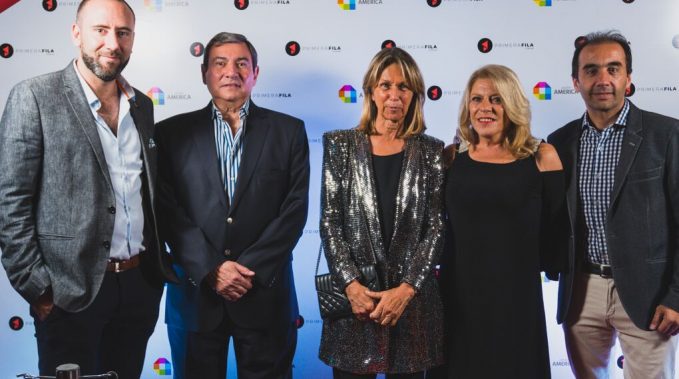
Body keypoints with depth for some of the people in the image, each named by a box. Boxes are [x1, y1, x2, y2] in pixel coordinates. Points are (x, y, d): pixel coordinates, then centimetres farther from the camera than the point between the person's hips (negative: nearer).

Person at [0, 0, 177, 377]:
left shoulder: (142, 106, 10)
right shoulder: (34, 97, -7)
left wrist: (160, 261, 10)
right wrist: (37, 287, -13)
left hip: (140, 285, 5)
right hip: (72, 289, -5)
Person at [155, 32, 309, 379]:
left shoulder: (288, 131, 6)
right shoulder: (173, 133, 6)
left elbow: (295, 208, -1)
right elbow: (167, 211, -1)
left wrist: (251, 269, -10)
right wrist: (210, 269, -11)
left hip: (265, 293, 0)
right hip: (195, 292, 0)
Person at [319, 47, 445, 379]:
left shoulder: (431, 152, 5)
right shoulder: (340, 145, 5)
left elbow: (436, 227, -1)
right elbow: (329, 221, -1)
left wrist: (406, 289, -12)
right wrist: (351, 284, -12)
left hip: (412, 297, 1)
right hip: (354, 295, 0)